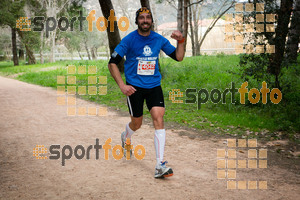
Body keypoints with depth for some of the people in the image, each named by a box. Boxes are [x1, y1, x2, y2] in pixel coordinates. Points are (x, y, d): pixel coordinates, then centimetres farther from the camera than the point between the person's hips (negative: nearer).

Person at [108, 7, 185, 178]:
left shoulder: (159, 39, 2)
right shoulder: (129, 40, -8)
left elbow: (178, 57, 9)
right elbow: (112, 63, -7)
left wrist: (181, 41, -9)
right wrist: (122, 85, -15)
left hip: (154, 85, 2)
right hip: (134, 87, -2)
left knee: (159, 118, -15)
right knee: (137, 123, 7)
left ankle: (160, 166, -15)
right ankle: (126, 138, 48)